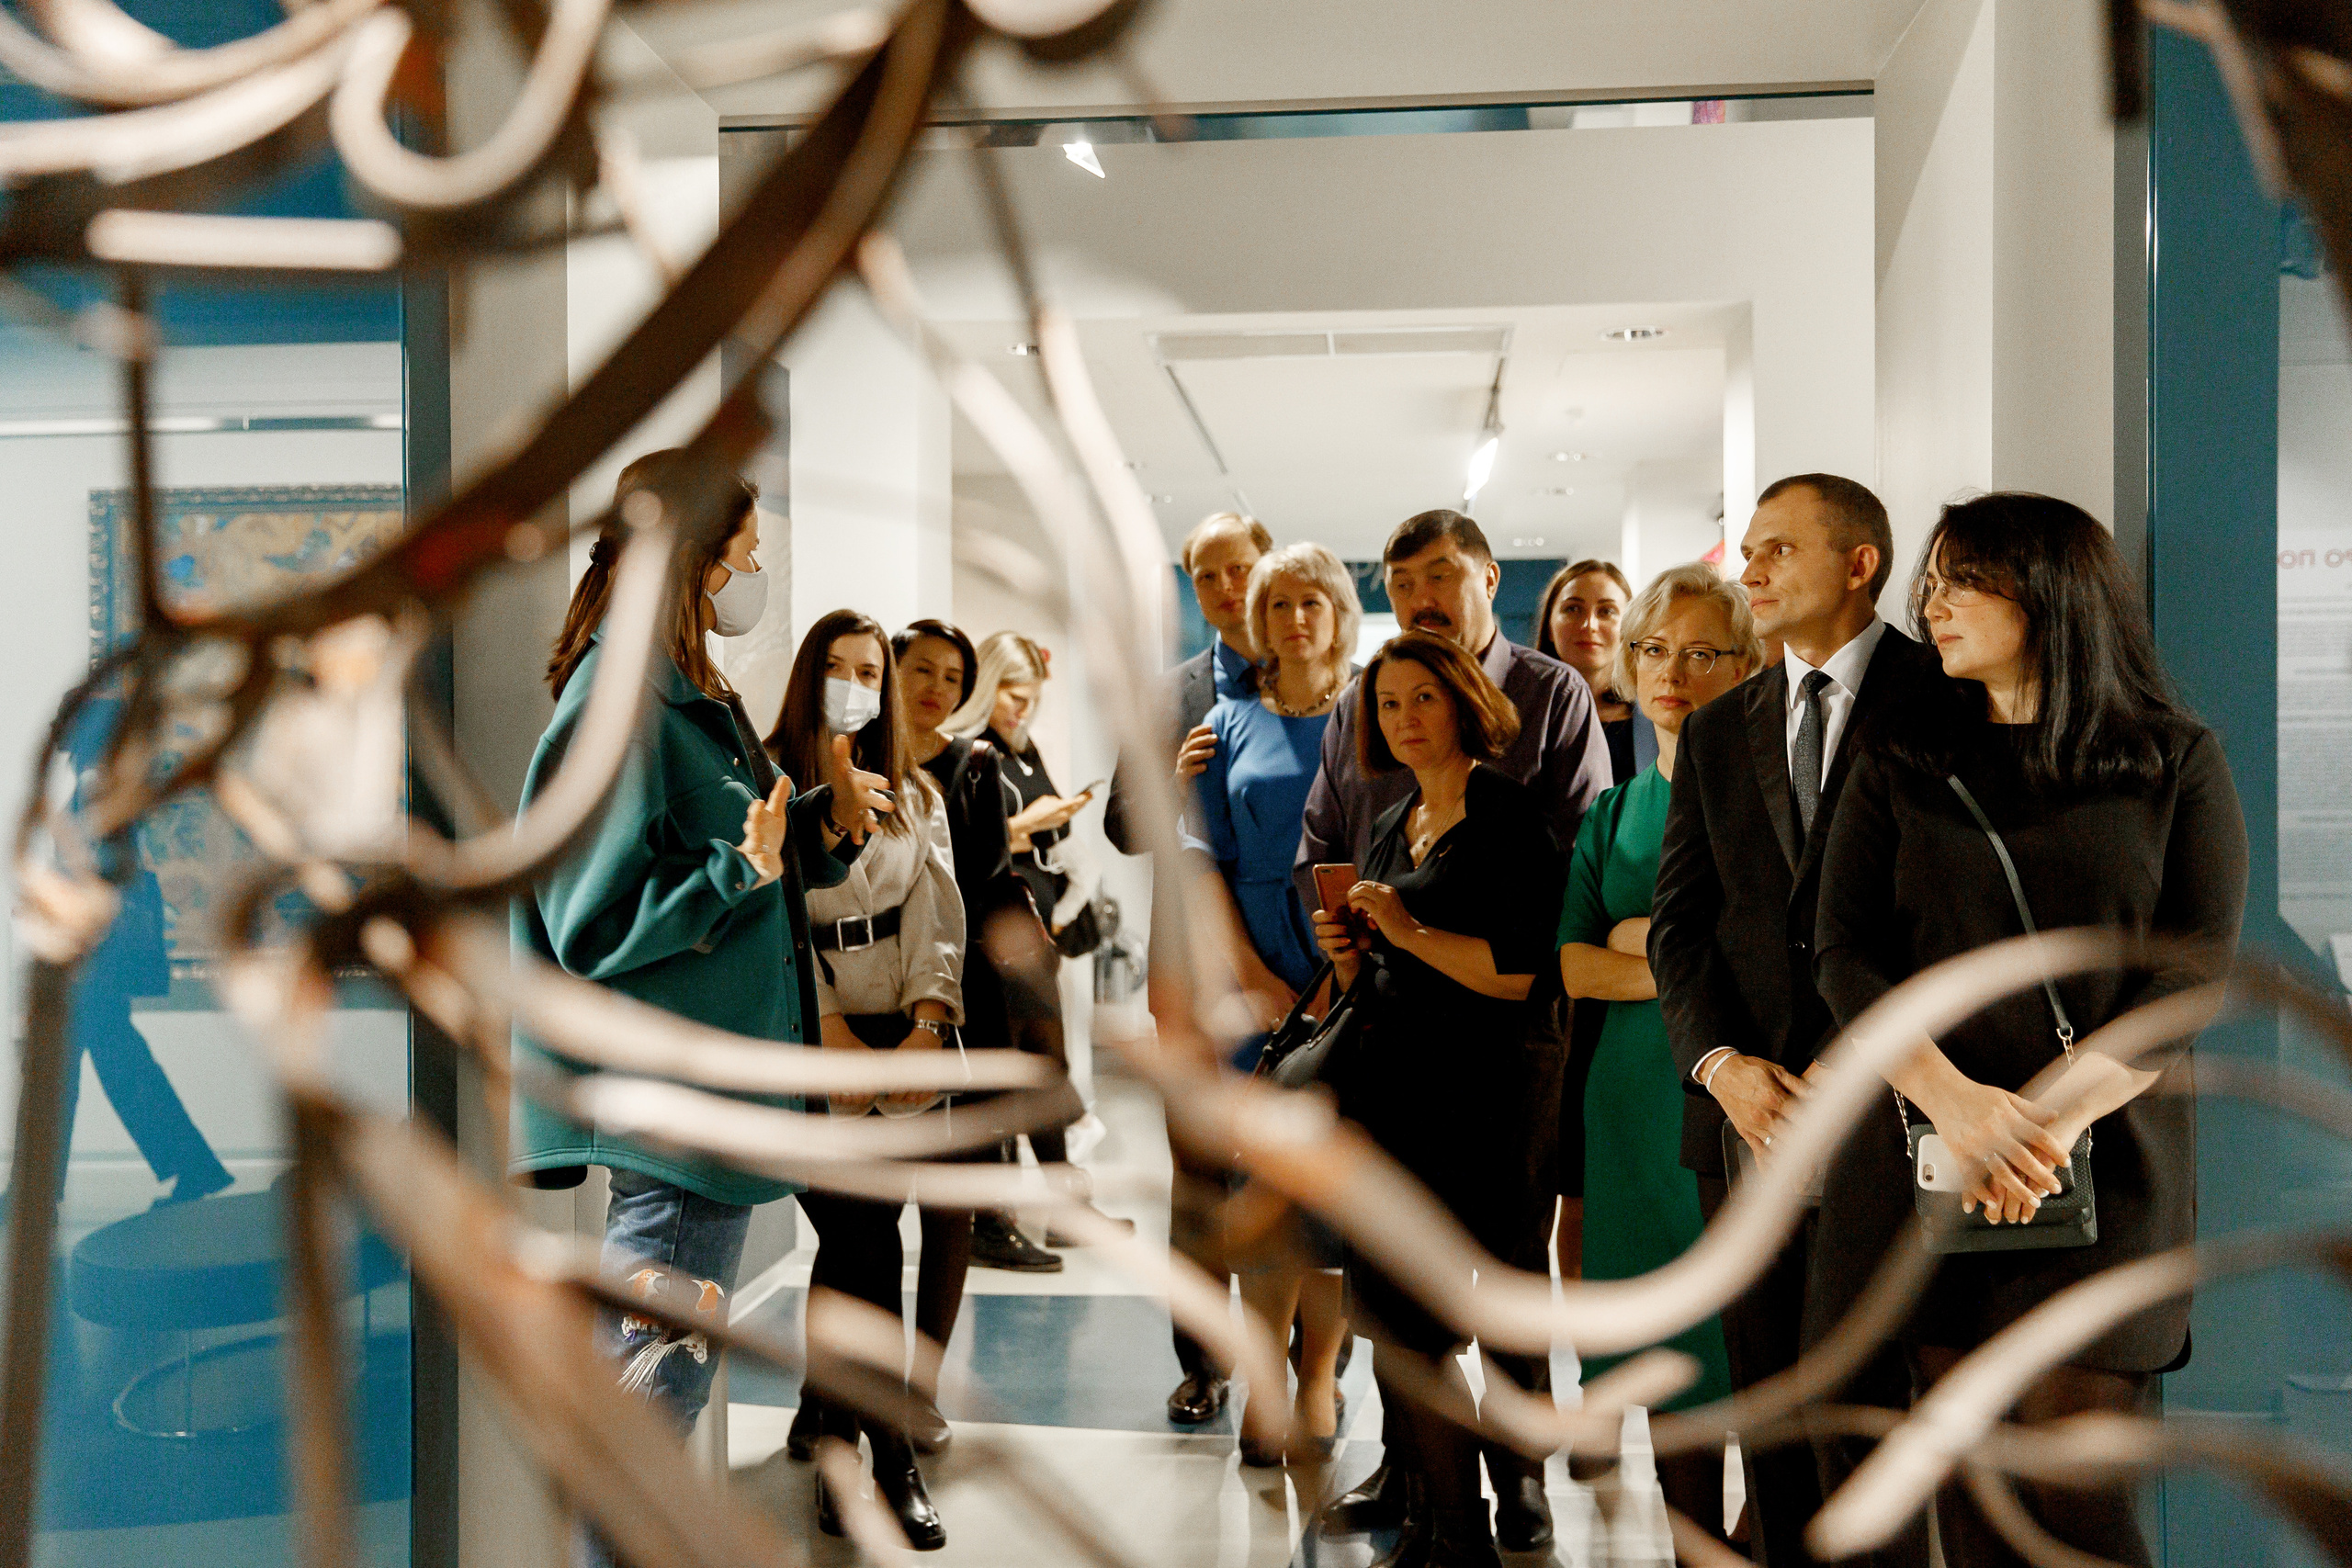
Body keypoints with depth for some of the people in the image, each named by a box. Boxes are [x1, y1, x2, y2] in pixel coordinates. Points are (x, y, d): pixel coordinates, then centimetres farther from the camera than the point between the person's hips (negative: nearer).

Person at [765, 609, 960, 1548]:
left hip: (900, 1032, 4)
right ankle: (886, 1464, -1)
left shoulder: (912, 795, 17)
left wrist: (929, 1019, -9)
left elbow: (936, 915, 7)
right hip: (806, 1034, -3)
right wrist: (825, 1025, -15)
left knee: (852, 1238, 3)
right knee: (866, 1242, -10)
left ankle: (823, 1417, 23)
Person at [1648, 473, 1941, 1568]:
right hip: (1746, 1109, 5)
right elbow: (1677, 921, 11)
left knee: (1863, 1403, -5)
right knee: (1768, 1406, 11)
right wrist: (1719, 1063, -5)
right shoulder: (1716, 733, 15)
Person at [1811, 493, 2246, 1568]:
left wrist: (2053, 1114, -16)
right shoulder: (1901, 766, 11)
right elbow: (1845, 956, 1)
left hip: (2107, 1165, -1)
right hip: (1924, 1155, 2)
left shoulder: (2176, 762, 6)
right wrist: (1953, 1099, -16)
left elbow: (2197, 969, -2)